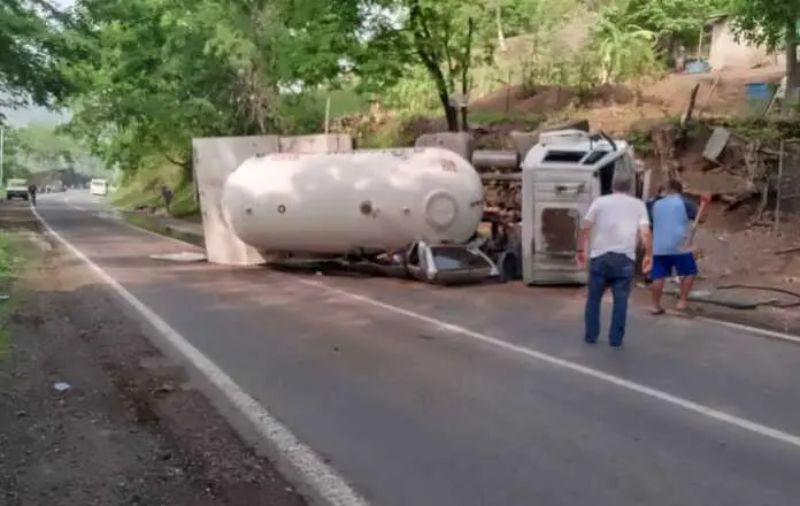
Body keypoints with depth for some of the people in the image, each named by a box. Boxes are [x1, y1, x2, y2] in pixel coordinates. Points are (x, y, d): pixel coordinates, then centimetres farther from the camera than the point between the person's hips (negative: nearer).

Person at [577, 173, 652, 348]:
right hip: (625, 257, 0)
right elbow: (646, 232, -3)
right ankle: (616, 338, 6)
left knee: (594, 297, 11)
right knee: (620, 299, 5)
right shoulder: (638, 205, 7)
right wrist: (649, 255, 5)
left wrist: (581, 250, 9)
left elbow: (586, 228, 3)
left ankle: (591, 335, 16)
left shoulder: (600, 202, 7)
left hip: (600, 255, 1)